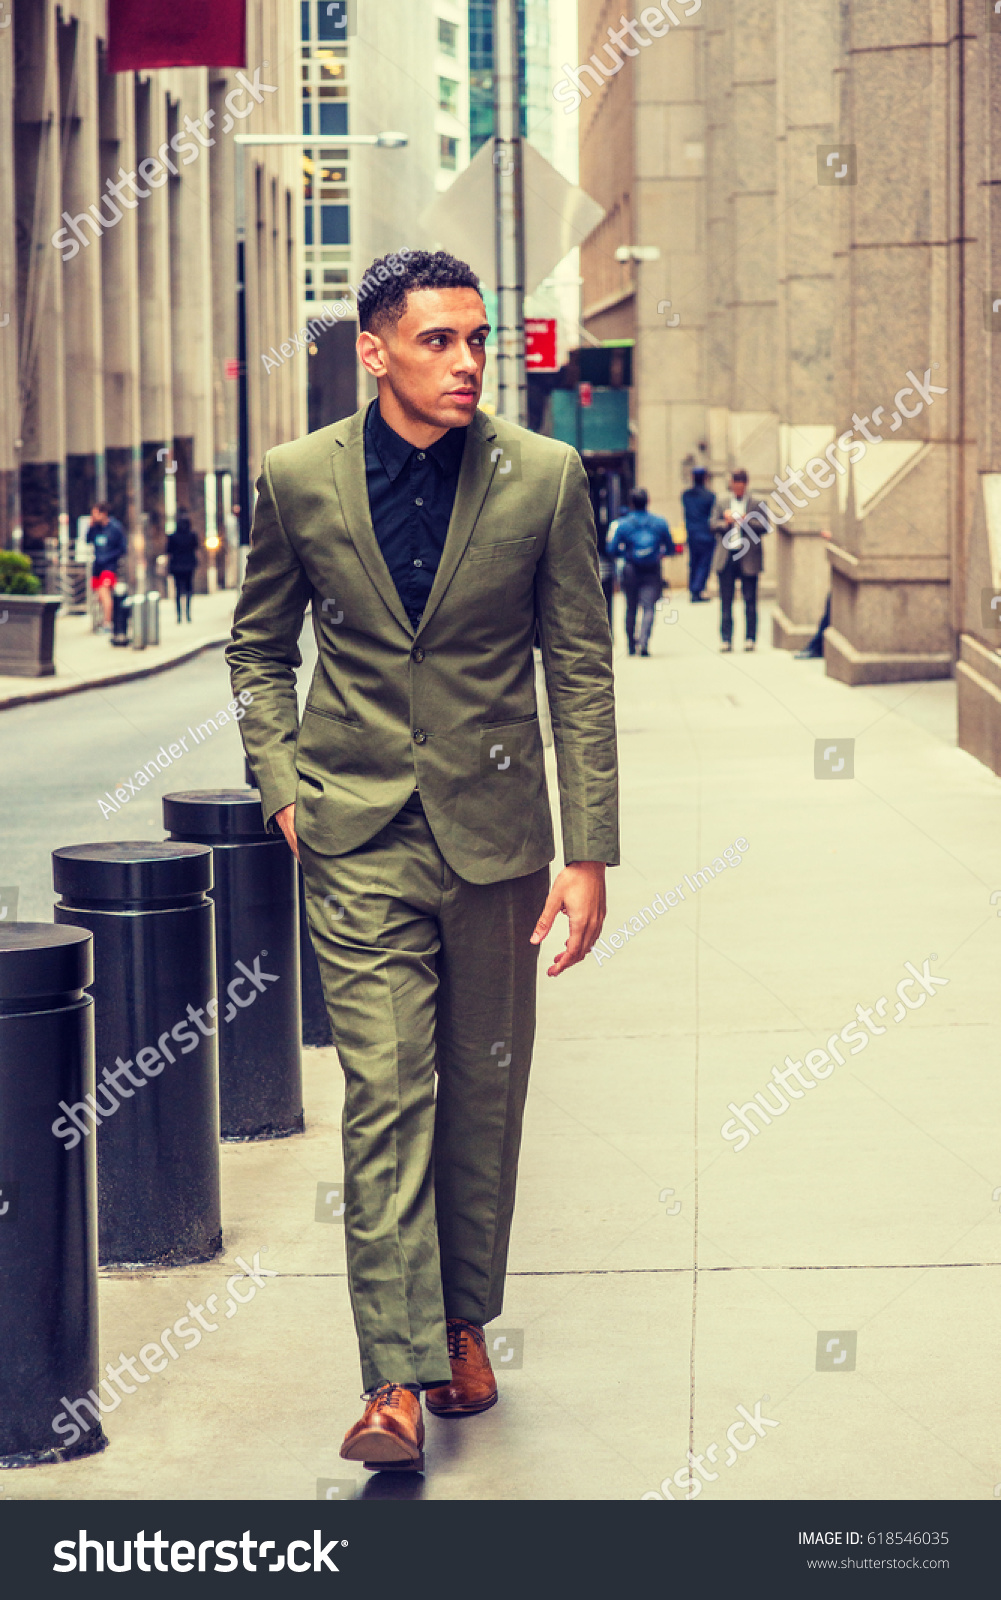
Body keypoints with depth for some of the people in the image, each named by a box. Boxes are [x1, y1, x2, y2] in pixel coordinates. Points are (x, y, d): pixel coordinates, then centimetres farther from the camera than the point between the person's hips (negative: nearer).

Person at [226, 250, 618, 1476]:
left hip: (494, 824, 1)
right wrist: (280, 780, 0)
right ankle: (397, 1376, -8)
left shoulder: (544, 479, -5)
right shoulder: (297, 480, -3)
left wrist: (588, 854, -5)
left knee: (484, 1089, 10)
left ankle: (465, 1318, 28)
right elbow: (259, 645, 13)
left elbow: (581, 670, -1)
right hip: (358, 835, -1)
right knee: (385, 1093, -7)